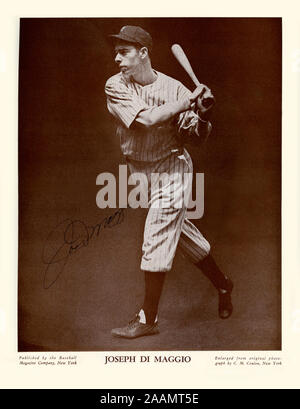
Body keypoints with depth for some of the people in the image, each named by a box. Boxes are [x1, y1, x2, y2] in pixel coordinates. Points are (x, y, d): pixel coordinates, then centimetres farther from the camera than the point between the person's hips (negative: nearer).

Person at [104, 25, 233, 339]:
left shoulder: (173, 87, -11)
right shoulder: (115, 86, -7)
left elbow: (199, 135, -7)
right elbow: (147, 119, -23)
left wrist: (203, 117, -28)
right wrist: (189, 99, -21)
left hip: (171, 166, -4)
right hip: (138, 169, 4)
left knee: (156, 239, -7)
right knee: (181, 230, 15)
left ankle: (148, 319, 5)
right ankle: (222, 284, 37)